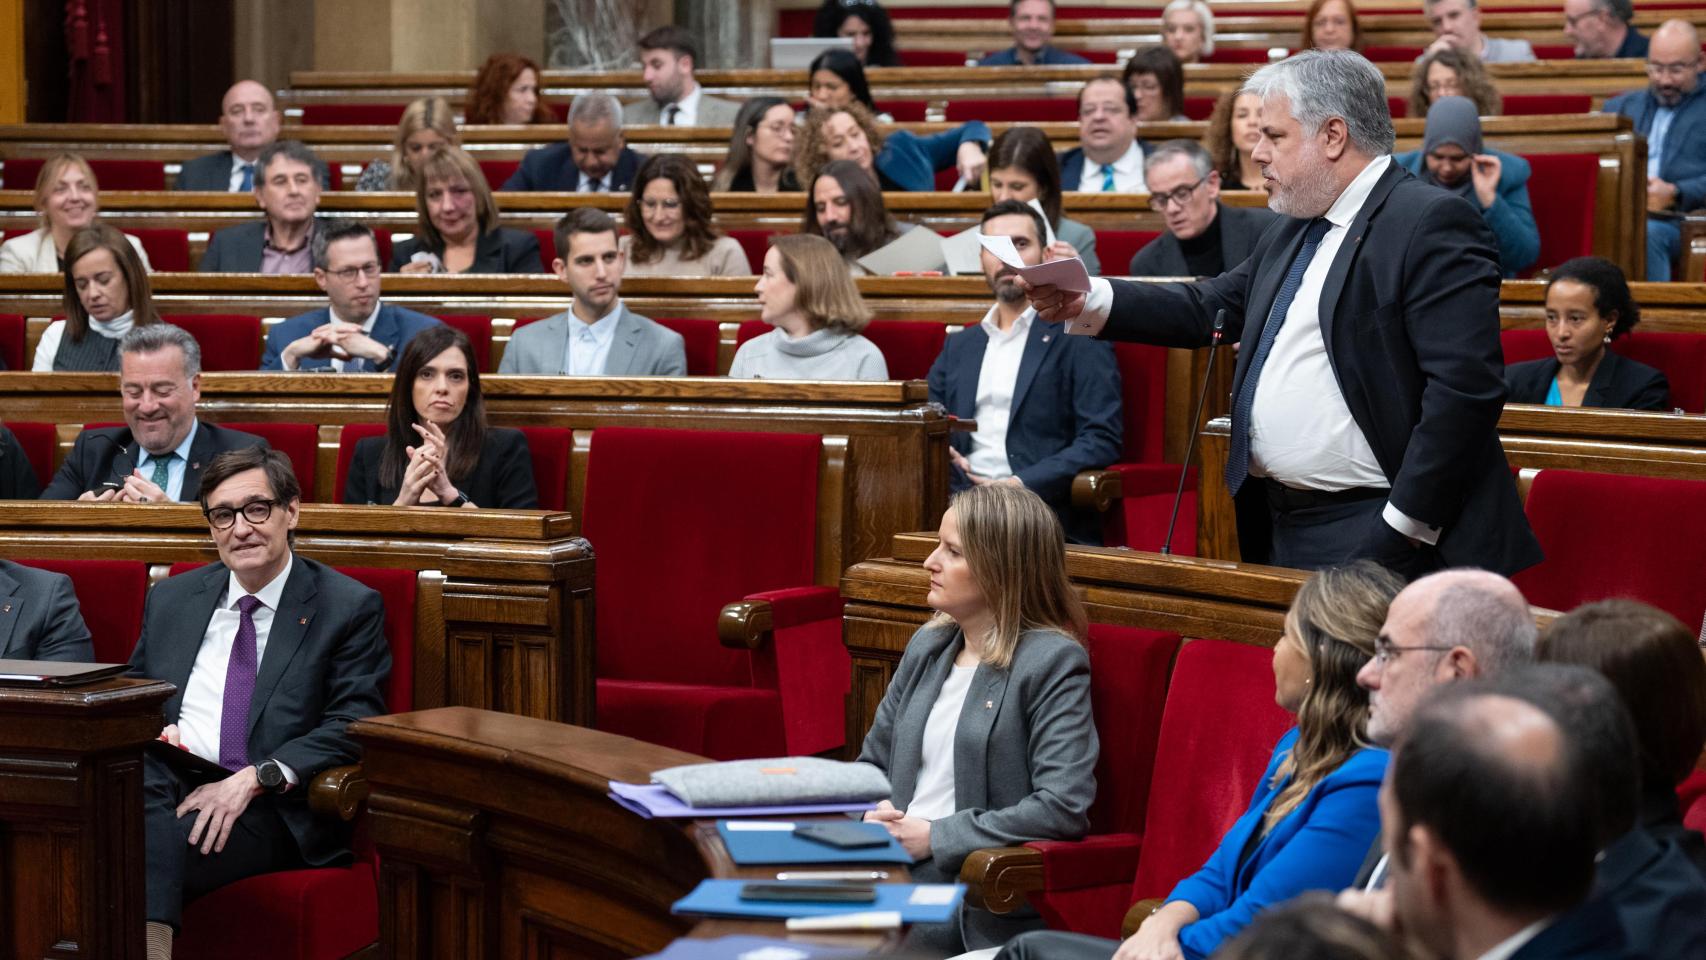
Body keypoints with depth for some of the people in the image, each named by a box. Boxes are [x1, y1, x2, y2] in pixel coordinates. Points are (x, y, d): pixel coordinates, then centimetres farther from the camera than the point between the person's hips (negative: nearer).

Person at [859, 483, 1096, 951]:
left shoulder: (1053, 662, -6)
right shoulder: (928, 645, 16)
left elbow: (1063, 808, -16)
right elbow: (873, 760, 26)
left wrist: (935, 837, -15)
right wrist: (872, 814, 1)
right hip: (890, 861, 7)